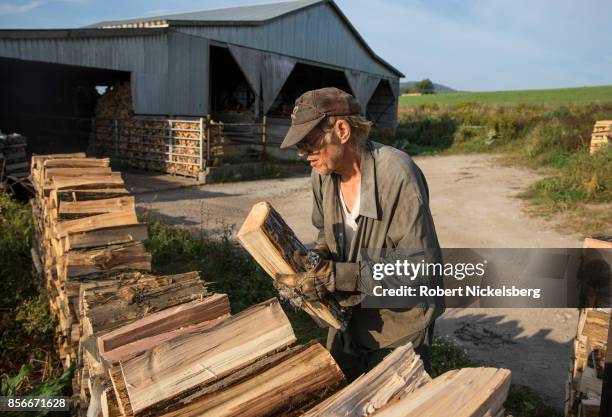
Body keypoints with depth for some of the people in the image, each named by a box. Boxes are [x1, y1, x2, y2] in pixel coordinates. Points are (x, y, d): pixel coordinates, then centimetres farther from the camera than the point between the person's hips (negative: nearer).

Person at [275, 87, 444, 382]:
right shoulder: (323, 172, -8)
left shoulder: (397, 174, -29)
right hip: (349, 313, 6)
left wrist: (337, 277, -32)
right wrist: (319, 258, -13)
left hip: (399, 322, -6)